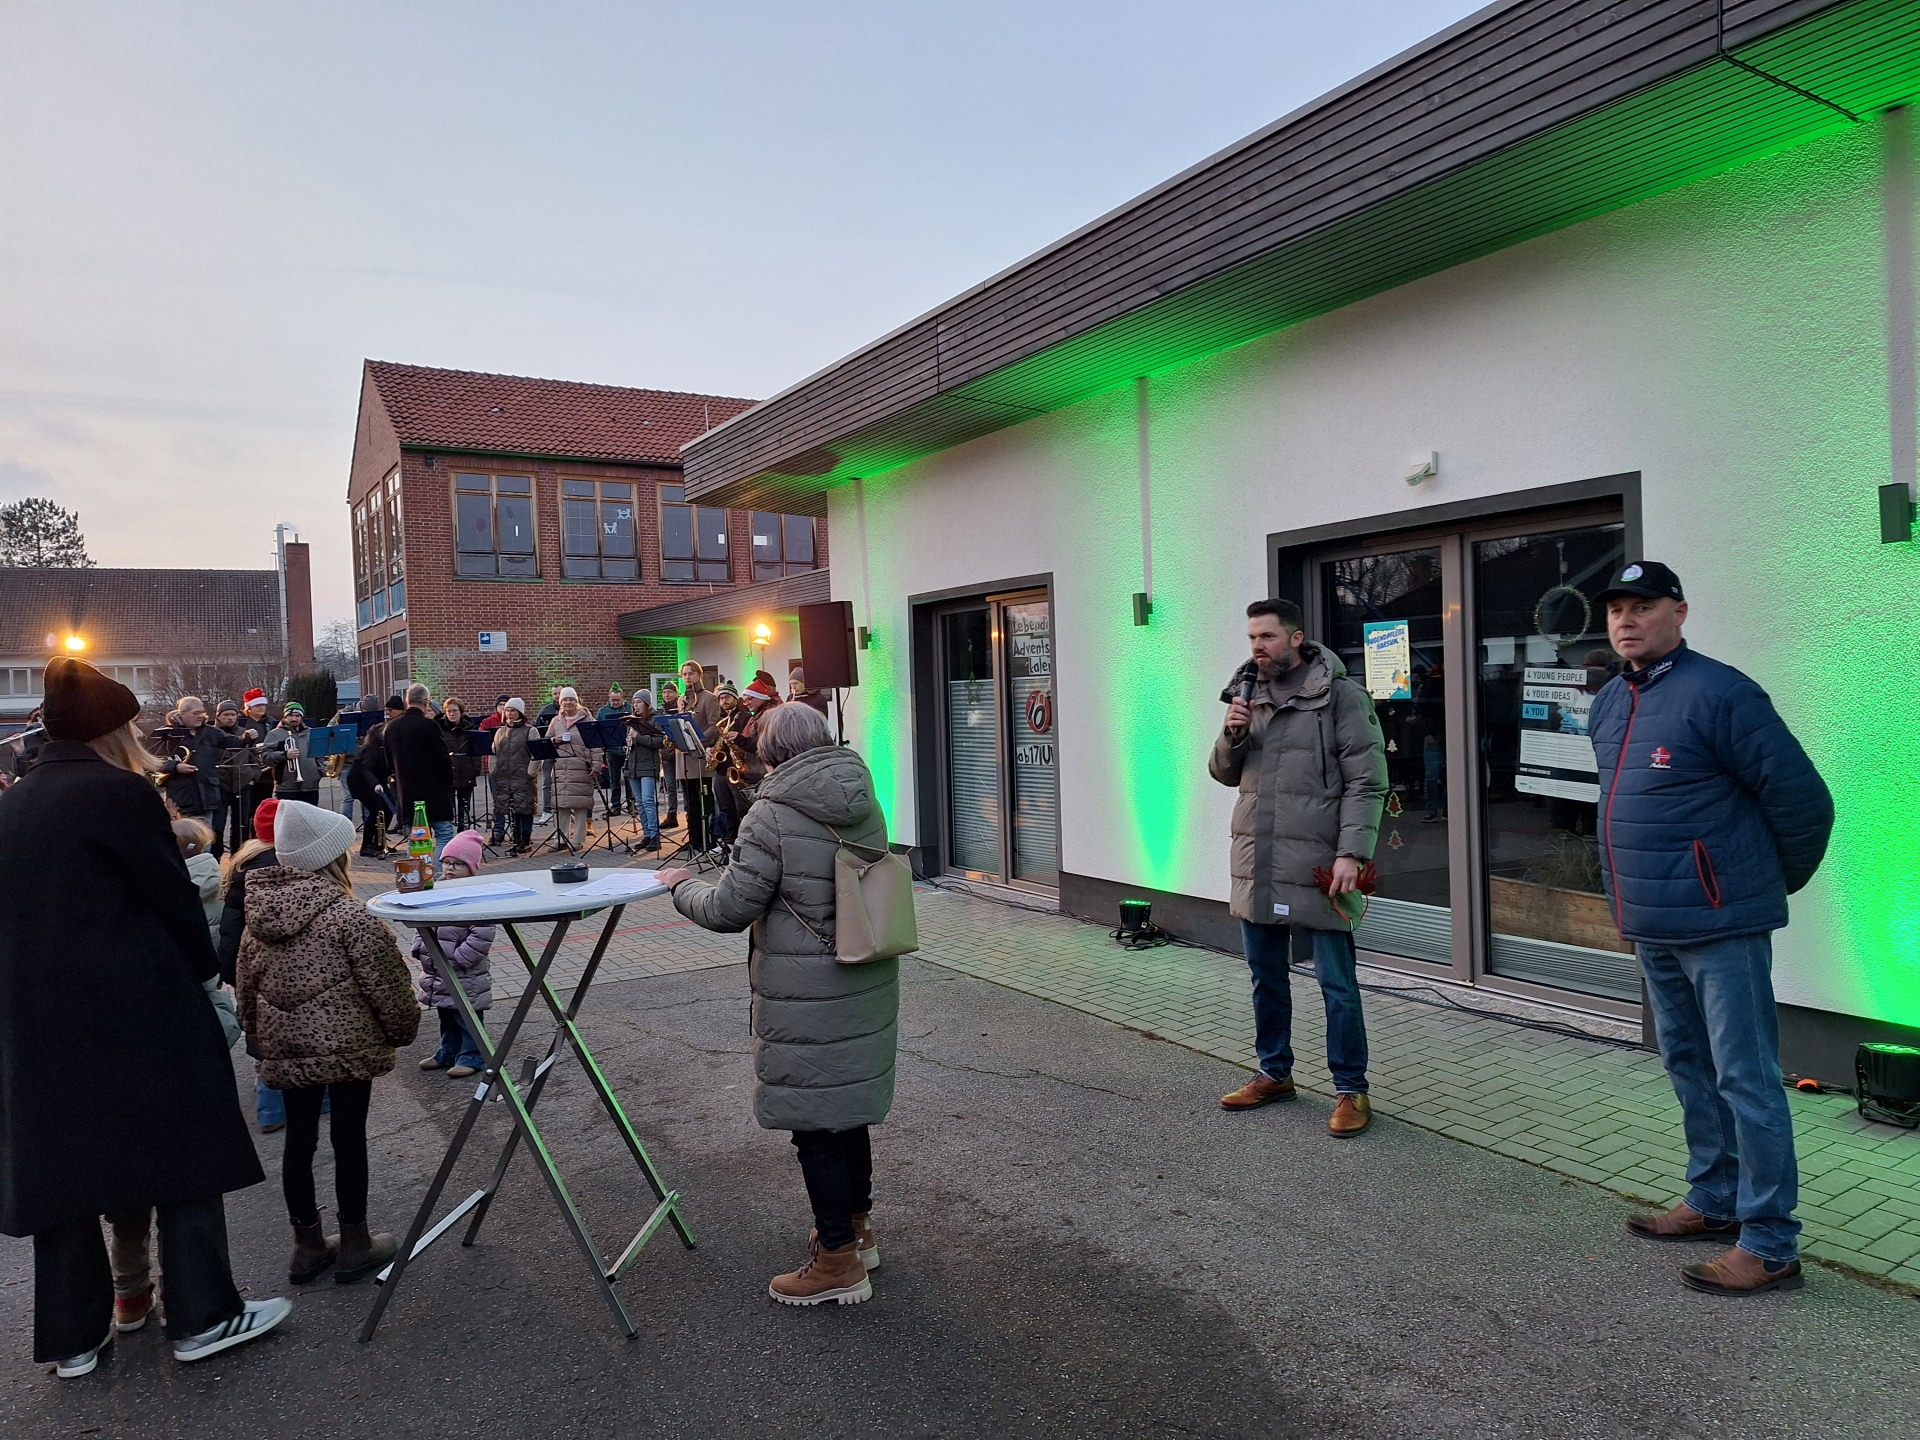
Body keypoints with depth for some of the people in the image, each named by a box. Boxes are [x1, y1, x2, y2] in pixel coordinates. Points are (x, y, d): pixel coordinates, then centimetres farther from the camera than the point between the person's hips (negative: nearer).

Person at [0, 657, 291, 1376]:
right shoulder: (120, 792, -11)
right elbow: (173, 897, -8)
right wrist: (201, 969, 7)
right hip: (135, 1011, -7)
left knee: (60, 1163, 14)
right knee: (184, 1151, 5)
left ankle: (71, 1337, 25)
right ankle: (202, 1317, 13)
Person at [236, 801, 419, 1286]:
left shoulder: (260, 912, 4)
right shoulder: (349, 915, -16)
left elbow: (247, 983, 13)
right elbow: (386, 985, -14)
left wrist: (259, 1034, 26)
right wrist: (404, 1027, 2)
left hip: (284, 1046, 6)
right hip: (347, 1045, -6)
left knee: (299, 1138, 14)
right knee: (349, 1137, 5)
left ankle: (307, 1244, 26)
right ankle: (354, 1244, 16)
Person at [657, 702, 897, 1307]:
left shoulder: (772, 817, -17)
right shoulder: (867, 808, 4)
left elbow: (729, 910, -12)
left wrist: (682, 885, 7)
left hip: (806, 1000, -7)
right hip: (868, 987, 7)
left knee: (814, 1126, 5)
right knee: (849, 1108, 21)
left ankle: (839, 1261, 17)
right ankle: (857, 1227, 37)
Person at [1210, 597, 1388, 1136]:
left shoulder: (1339, 696, -6)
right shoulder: (1249, 695, 12)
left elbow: (1366, 781, -9)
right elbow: (1224, 773, 17)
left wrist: (1351, 853, -17)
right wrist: (1231, 736, -3)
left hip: (1316, 867, -6)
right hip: (1256, 866, 6)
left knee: (1337, 984, 2)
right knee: (1266, 977, 17)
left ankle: (1351, 1090, 16)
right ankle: (1274, 1072, 32)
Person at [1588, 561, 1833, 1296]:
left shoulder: (1718, 694, -15)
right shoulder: (1608, 704, 10)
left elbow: (1802, 798, -12)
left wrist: (1777, 881, 0)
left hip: (1719, 925, -8)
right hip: (1651, 926, 9)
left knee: (1745, 1080, -1)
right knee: (1689, 1069, 19)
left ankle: (1768, 1243, 10)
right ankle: (1714, 1200, 34)